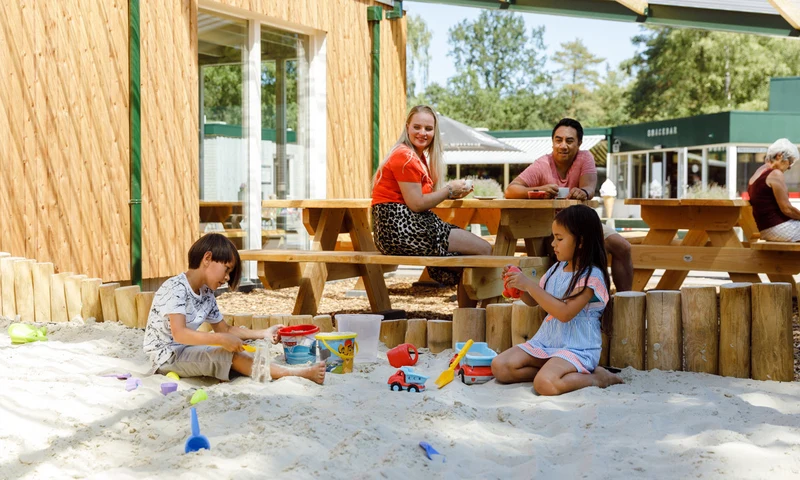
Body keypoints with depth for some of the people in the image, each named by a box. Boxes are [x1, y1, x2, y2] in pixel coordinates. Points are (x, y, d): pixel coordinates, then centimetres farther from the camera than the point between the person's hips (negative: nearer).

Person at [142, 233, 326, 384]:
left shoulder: (206, 294, 7)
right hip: (167, 356, -10)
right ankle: (300, 374, -28)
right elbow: (179, 334, -32)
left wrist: (263, 334, 1)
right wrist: (222, 340, -37)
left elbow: (224, 329, 12)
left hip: (186, 351, 10)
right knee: (229, 355, -25)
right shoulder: (176, 288, -20)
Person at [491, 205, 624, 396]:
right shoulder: (557, 269, 9)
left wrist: (530, 285, -23)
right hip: (545, 342, 7)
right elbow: (534, 301, 22)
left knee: (545, 384, -33)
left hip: (577, 349, -7)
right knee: (499, 367, -11)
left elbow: (565, 313, -25)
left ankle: (597, 378, -9)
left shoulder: (592, 276, -14)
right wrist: (519, 286, 0)